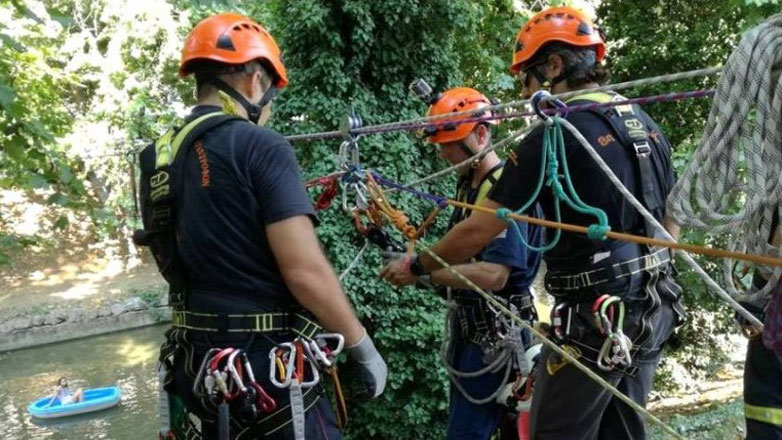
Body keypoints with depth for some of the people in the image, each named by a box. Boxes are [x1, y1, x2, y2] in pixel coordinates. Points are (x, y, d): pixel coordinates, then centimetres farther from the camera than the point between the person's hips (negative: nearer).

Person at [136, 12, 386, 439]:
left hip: (194, 363, 8)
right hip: (263, 365, -7)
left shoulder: (160, 158, 6)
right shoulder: (259, 146, -16)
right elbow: (306, 271, -22)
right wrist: (363, 347, -9)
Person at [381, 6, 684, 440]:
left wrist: (415, 266, -1)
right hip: (653, 313, 8)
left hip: (594, 322, -8)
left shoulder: (556, 136, -17)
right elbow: (670, 222, 16)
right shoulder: (647, 124, 8)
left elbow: (476, 231, -15)